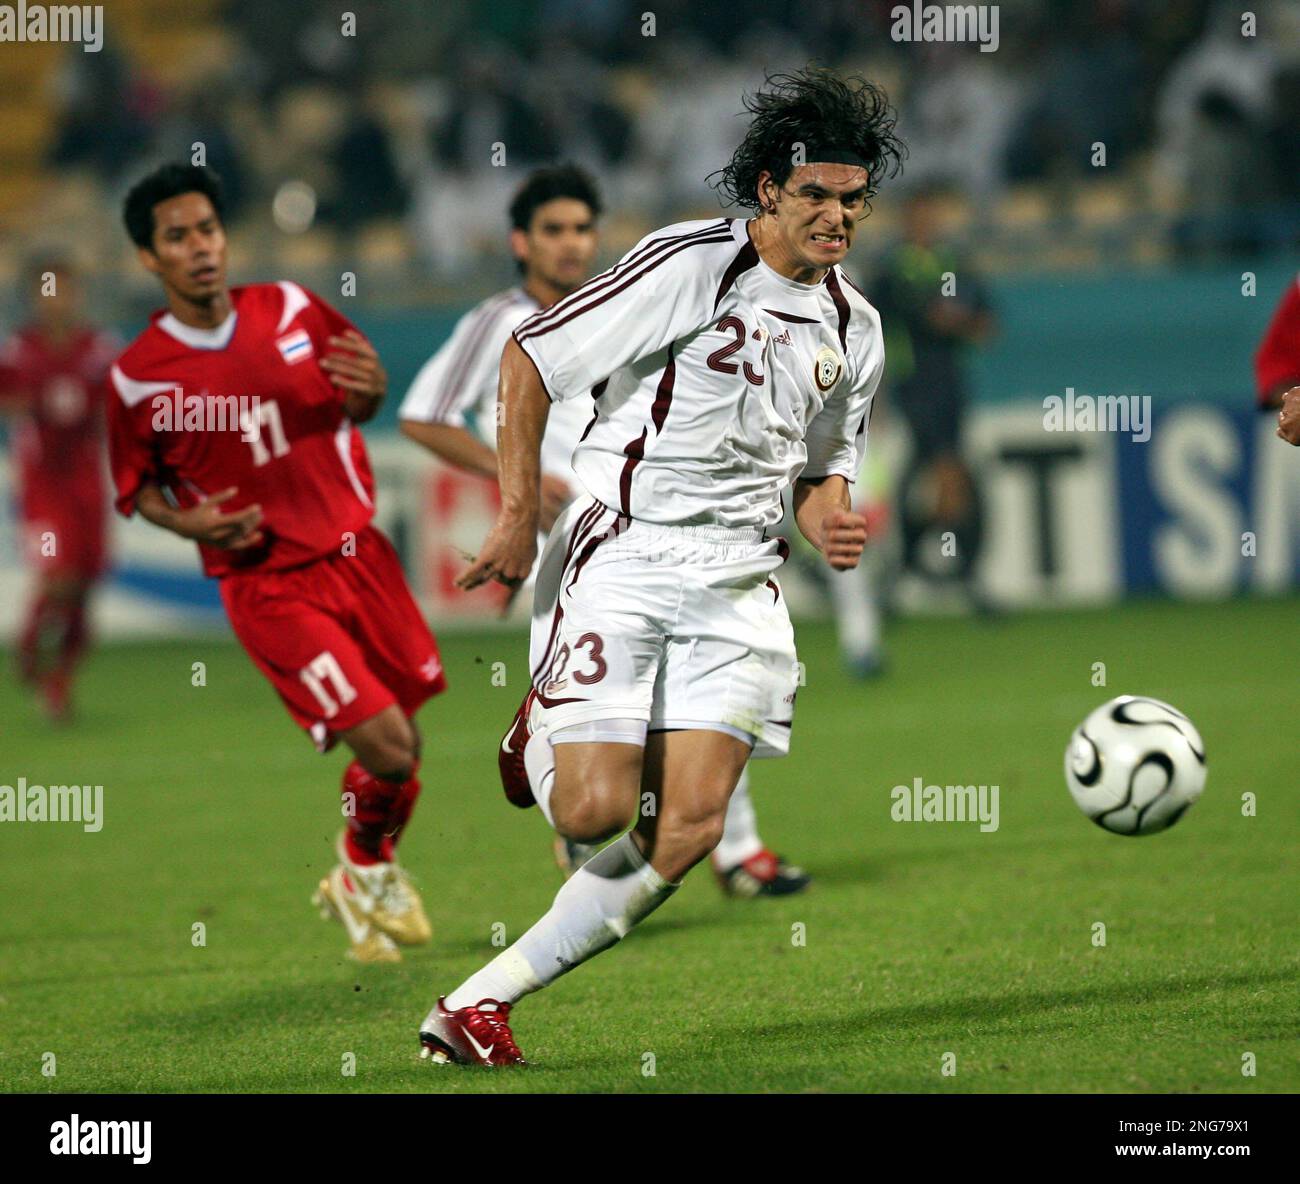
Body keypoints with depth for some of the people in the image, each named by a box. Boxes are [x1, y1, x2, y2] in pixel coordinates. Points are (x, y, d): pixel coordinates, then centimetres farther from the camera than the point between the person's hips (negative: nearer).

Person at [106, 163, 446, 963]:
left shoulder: (293, 312, -2)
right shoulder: (138, 378, -10)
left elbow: (356, 402, 12)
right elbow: (138, 486, 5)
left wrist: (370, 390, -12)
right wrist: (188, 521, -16)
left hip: (359, 556, 4)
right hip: (269, 587, -4)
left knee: (405, 748, 9)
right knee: (384, 747, -13)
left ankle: (376, 877, 39)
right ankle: (363, 874, 19)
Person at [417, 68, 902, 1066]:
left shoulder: (854, 329, 11)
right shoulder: (690, 265, -10)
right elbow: (530, 359, -7)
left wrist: (831, 518, 0)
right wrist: (519, 517, -9)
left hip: (736, 581, 5)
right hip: (621, 554, -5)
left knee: (686, 831, -9)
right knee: (597, 810, -17)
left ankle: (478, 1002, -1)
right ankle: (542, 737, 21)